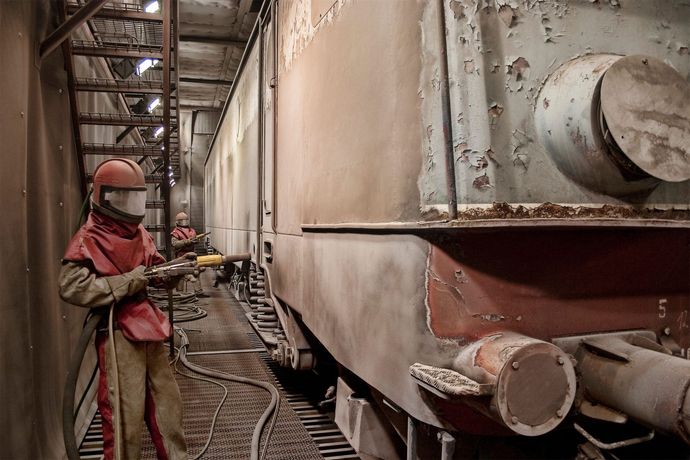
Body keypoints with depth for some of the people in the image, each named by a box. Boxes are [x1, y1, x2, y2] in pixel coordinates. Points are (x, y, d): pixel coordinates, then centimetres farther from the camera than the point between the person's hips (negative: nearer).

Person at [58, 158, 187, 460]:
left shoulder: (140, 233, 11)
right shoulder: (88, 239, -12)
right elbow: (71, 287, -22)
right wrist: (129, 281, -22)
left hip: (148, 327, 8)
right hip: (118, 334, -7)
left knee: (167, 403, 18)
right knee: (125, 414, 0)